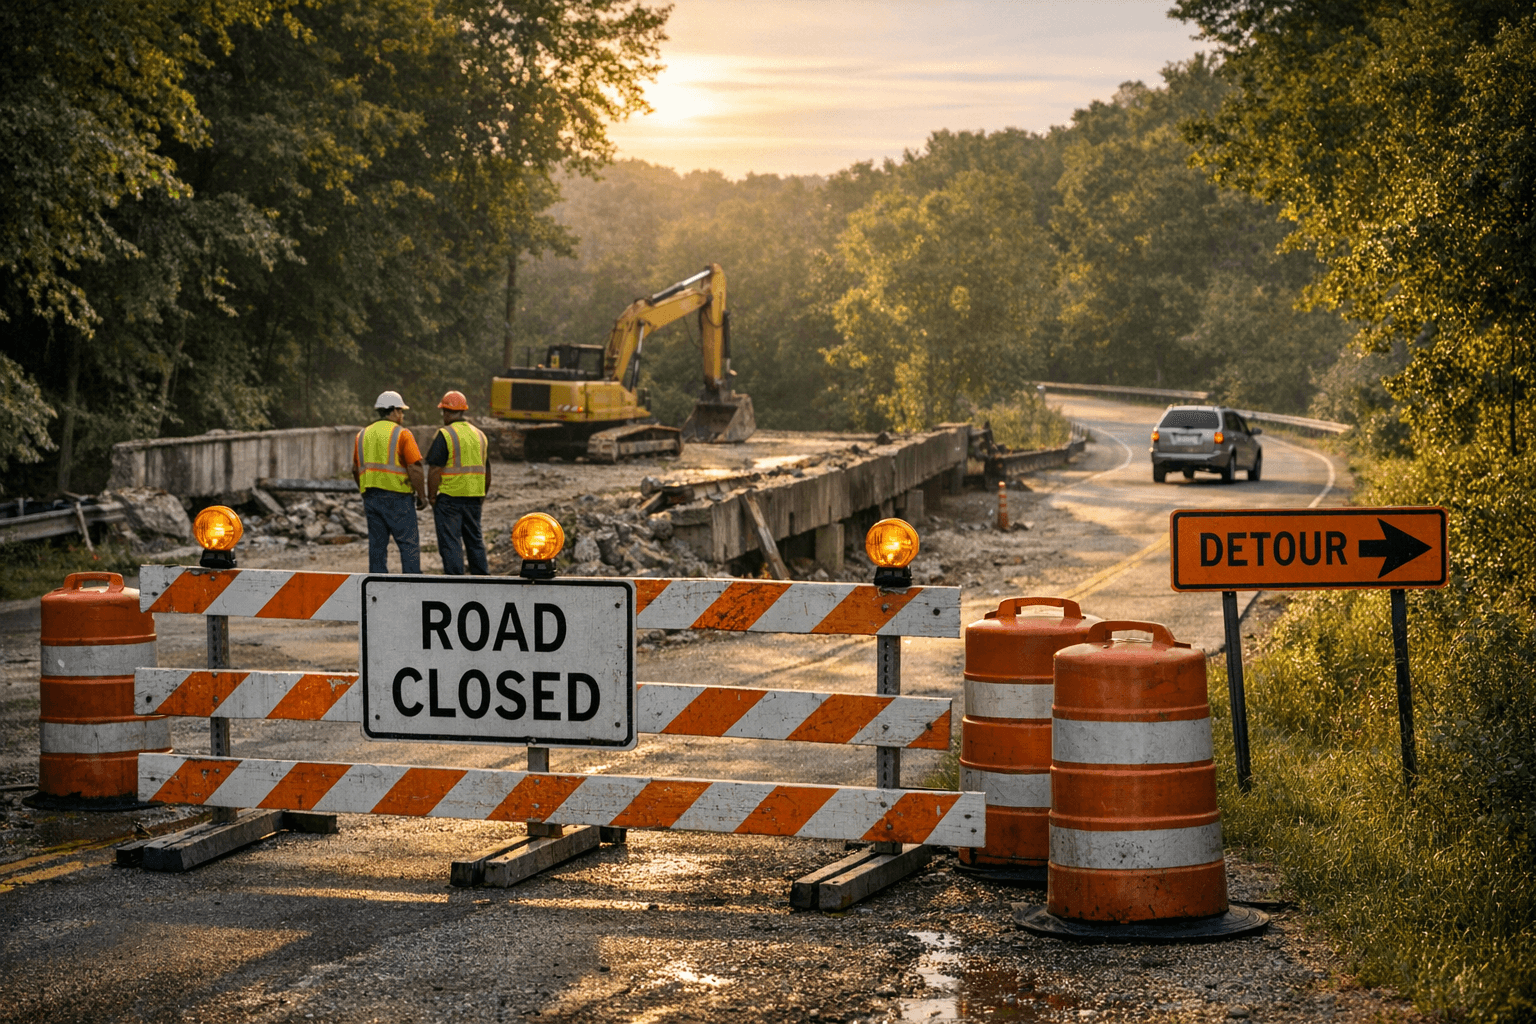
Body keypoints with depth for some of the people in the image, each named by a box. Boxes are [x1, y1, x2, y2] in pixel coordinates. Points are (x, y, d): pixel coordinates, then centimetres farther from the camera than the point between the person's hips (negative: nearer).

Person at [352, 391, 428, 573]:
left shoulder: (363, 435, 13)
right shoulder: (401, 434, -6)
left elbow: (356, 470, 19)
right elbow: (415, 470, -12)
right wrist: (422, 497, -3)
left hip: (371, 497, 6)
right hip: (397, 497, -6)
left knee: (377, 545, 8)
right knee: (409, 544, -3)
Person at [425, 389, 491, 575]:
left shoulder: (445, 435, -11)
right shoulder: (480, 435, 11)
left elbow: (435, 470, -15)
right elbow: (487, 471, 17)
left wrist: (431, 496, -8)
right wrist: (482, 495, 25)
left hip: (449, 497, -6)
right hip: (473, 497, 6)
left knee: (449, 543, -3)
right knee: (475, 540, 16)